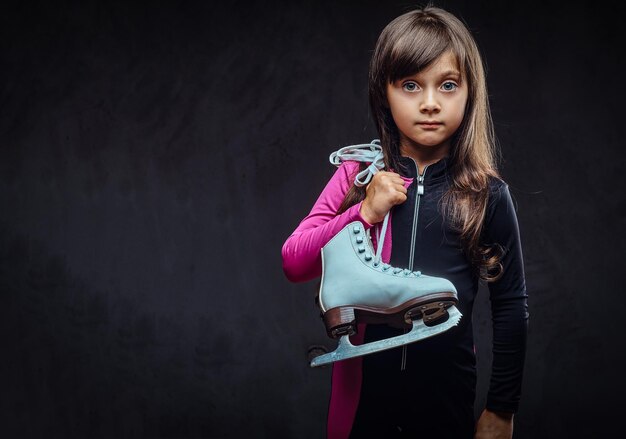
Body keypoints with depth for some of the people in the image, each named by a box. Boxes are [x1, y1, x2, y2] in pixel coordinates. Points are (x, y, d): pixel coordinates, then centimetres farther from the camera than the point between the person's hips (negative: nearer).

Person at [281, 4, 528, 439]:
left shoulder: (487, 194, -7)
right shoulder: (359, 175, -3)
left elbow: (512, 304, 0)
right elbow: (294, 263, -6)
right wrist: (366, 212, -18)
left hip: (447, 393, -1)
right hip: (362, 389, 1)